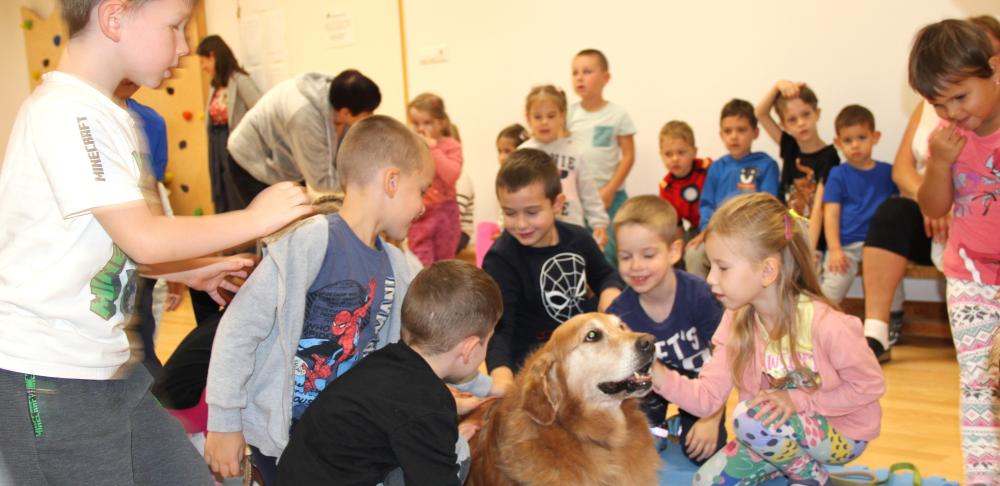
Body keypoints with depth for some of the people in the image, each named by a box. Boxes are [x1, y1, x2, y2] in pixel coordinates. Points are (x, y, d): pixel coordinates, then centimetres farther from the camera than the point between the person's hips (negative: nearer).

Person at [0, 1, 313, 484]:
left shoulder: (106, 114, 10)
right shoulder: (67, 112, -19)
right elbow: (145, 239, -24)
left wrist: (189, 272, 10)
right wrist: (256, 218, -14)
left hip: (108, 363, 9)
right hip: (48, 376, -9)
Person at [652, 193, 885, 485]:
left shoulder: (823, 323, -28)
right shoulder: (736, 321, -10)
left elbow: (870, 385, -16)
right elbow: (708, 397, -16)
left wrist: (797, 400, -22)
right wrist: (659, 374, -34)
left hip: (840, 433, -6)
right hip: (781, 428, 6)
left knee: (750, 416, -30)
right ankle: (795, 458, 15)